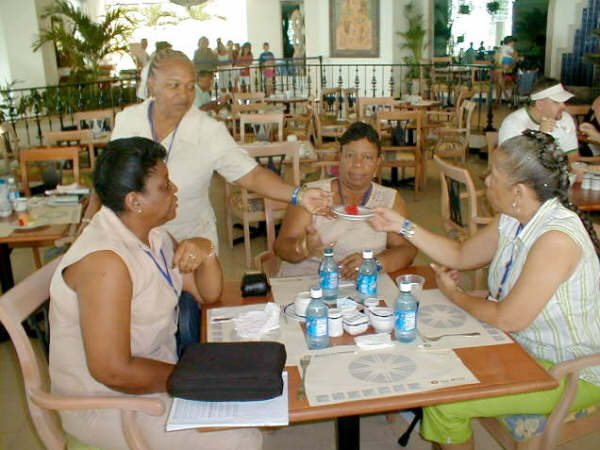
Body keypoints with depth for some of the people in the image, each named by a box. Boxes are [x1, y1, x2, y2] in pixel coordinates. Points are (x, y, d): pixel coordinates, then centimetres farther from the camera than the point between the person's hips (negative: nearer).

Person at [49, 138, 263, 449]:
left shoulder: (152, 235, 1)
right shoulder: (105, 261, -28)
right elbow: (113, 371, -29)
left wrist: (206, 252, -14)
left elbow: (209, 293, 8)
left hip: (154, 371, 9)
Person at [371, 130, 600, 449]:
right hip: (526, 348, 8)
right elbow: (461, 256, 9)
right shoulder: (512, 220, -4)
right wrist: (403, 226, 3)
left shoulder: (556, 238, -31)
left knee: (443, 402, -15)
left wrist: (454, 295, -9)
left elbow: (507, 319, -26)